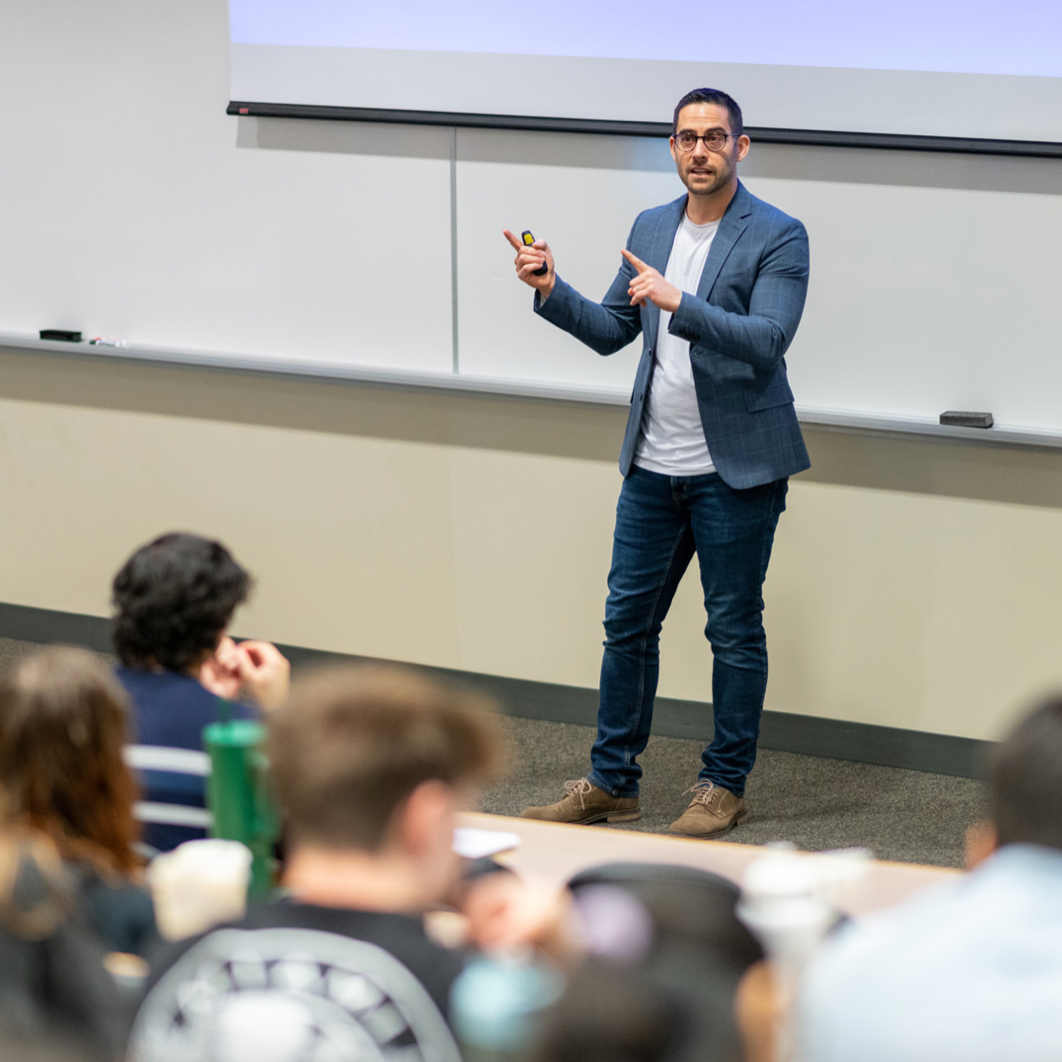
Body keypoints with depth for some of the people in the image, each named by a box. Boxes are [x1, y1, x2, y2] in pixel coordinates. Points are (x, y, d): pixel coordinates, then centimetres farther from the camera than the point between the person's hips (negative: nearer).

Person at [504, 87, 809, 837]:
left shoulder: (778, 237, -8)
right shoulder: (651, 227, 11)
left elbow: (768, 339, -20)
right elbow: (610, 332, 15)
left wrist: (678, 302, -28)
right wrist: (551, 291, -1)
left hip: (735, 468, -6)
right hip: (654, 466, 6)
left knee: (735, 628, 4)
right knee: (628, 620, 9)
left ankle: (725, 788, 17)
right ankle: (611, 783, 20)